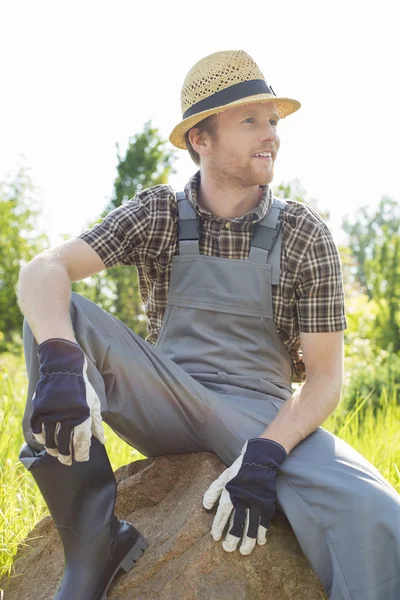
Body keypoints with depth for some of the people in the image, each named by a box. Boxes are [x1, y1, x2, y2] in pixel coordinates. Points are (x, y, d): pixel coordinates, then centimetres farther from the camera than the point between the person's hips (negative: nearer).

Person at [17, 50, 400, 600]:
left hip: (261, 416, -1)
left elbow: (325, 376, -3)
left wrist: (266, 454, -22)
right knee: (54, 312, -25)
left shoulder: (305, 236, -1)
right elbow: (43, 271, -15)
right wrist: (61, 362, -37)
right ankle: (94, 541, -24)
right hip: (167, 405, 2)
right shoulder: (158, 215, 0)